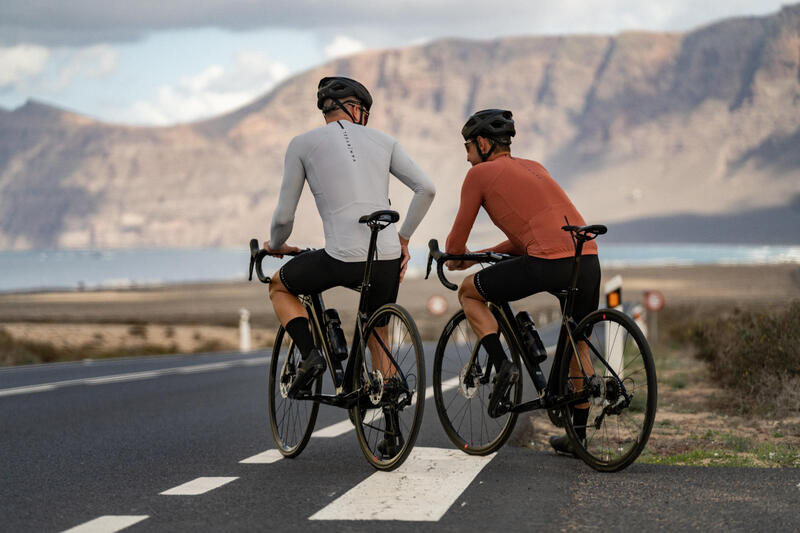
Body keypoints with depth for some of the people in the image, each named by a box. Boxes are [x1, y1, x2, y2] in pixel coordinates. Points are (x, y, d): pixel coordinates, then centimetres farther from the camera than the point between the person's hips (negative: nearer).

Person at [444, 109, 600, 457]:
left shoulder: (481, 174, 10)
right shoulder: (533, 167, 30)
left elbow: (457, 238, 15)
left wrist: (454, 259, 39)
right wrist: (475, 257, 40)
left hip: (548, 264, -7)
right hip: (588, 260, 7)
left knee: (468, 291, 16)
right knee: (577, 344, 24)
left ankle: (502, 365, 1)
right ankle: (578, 435, 27)